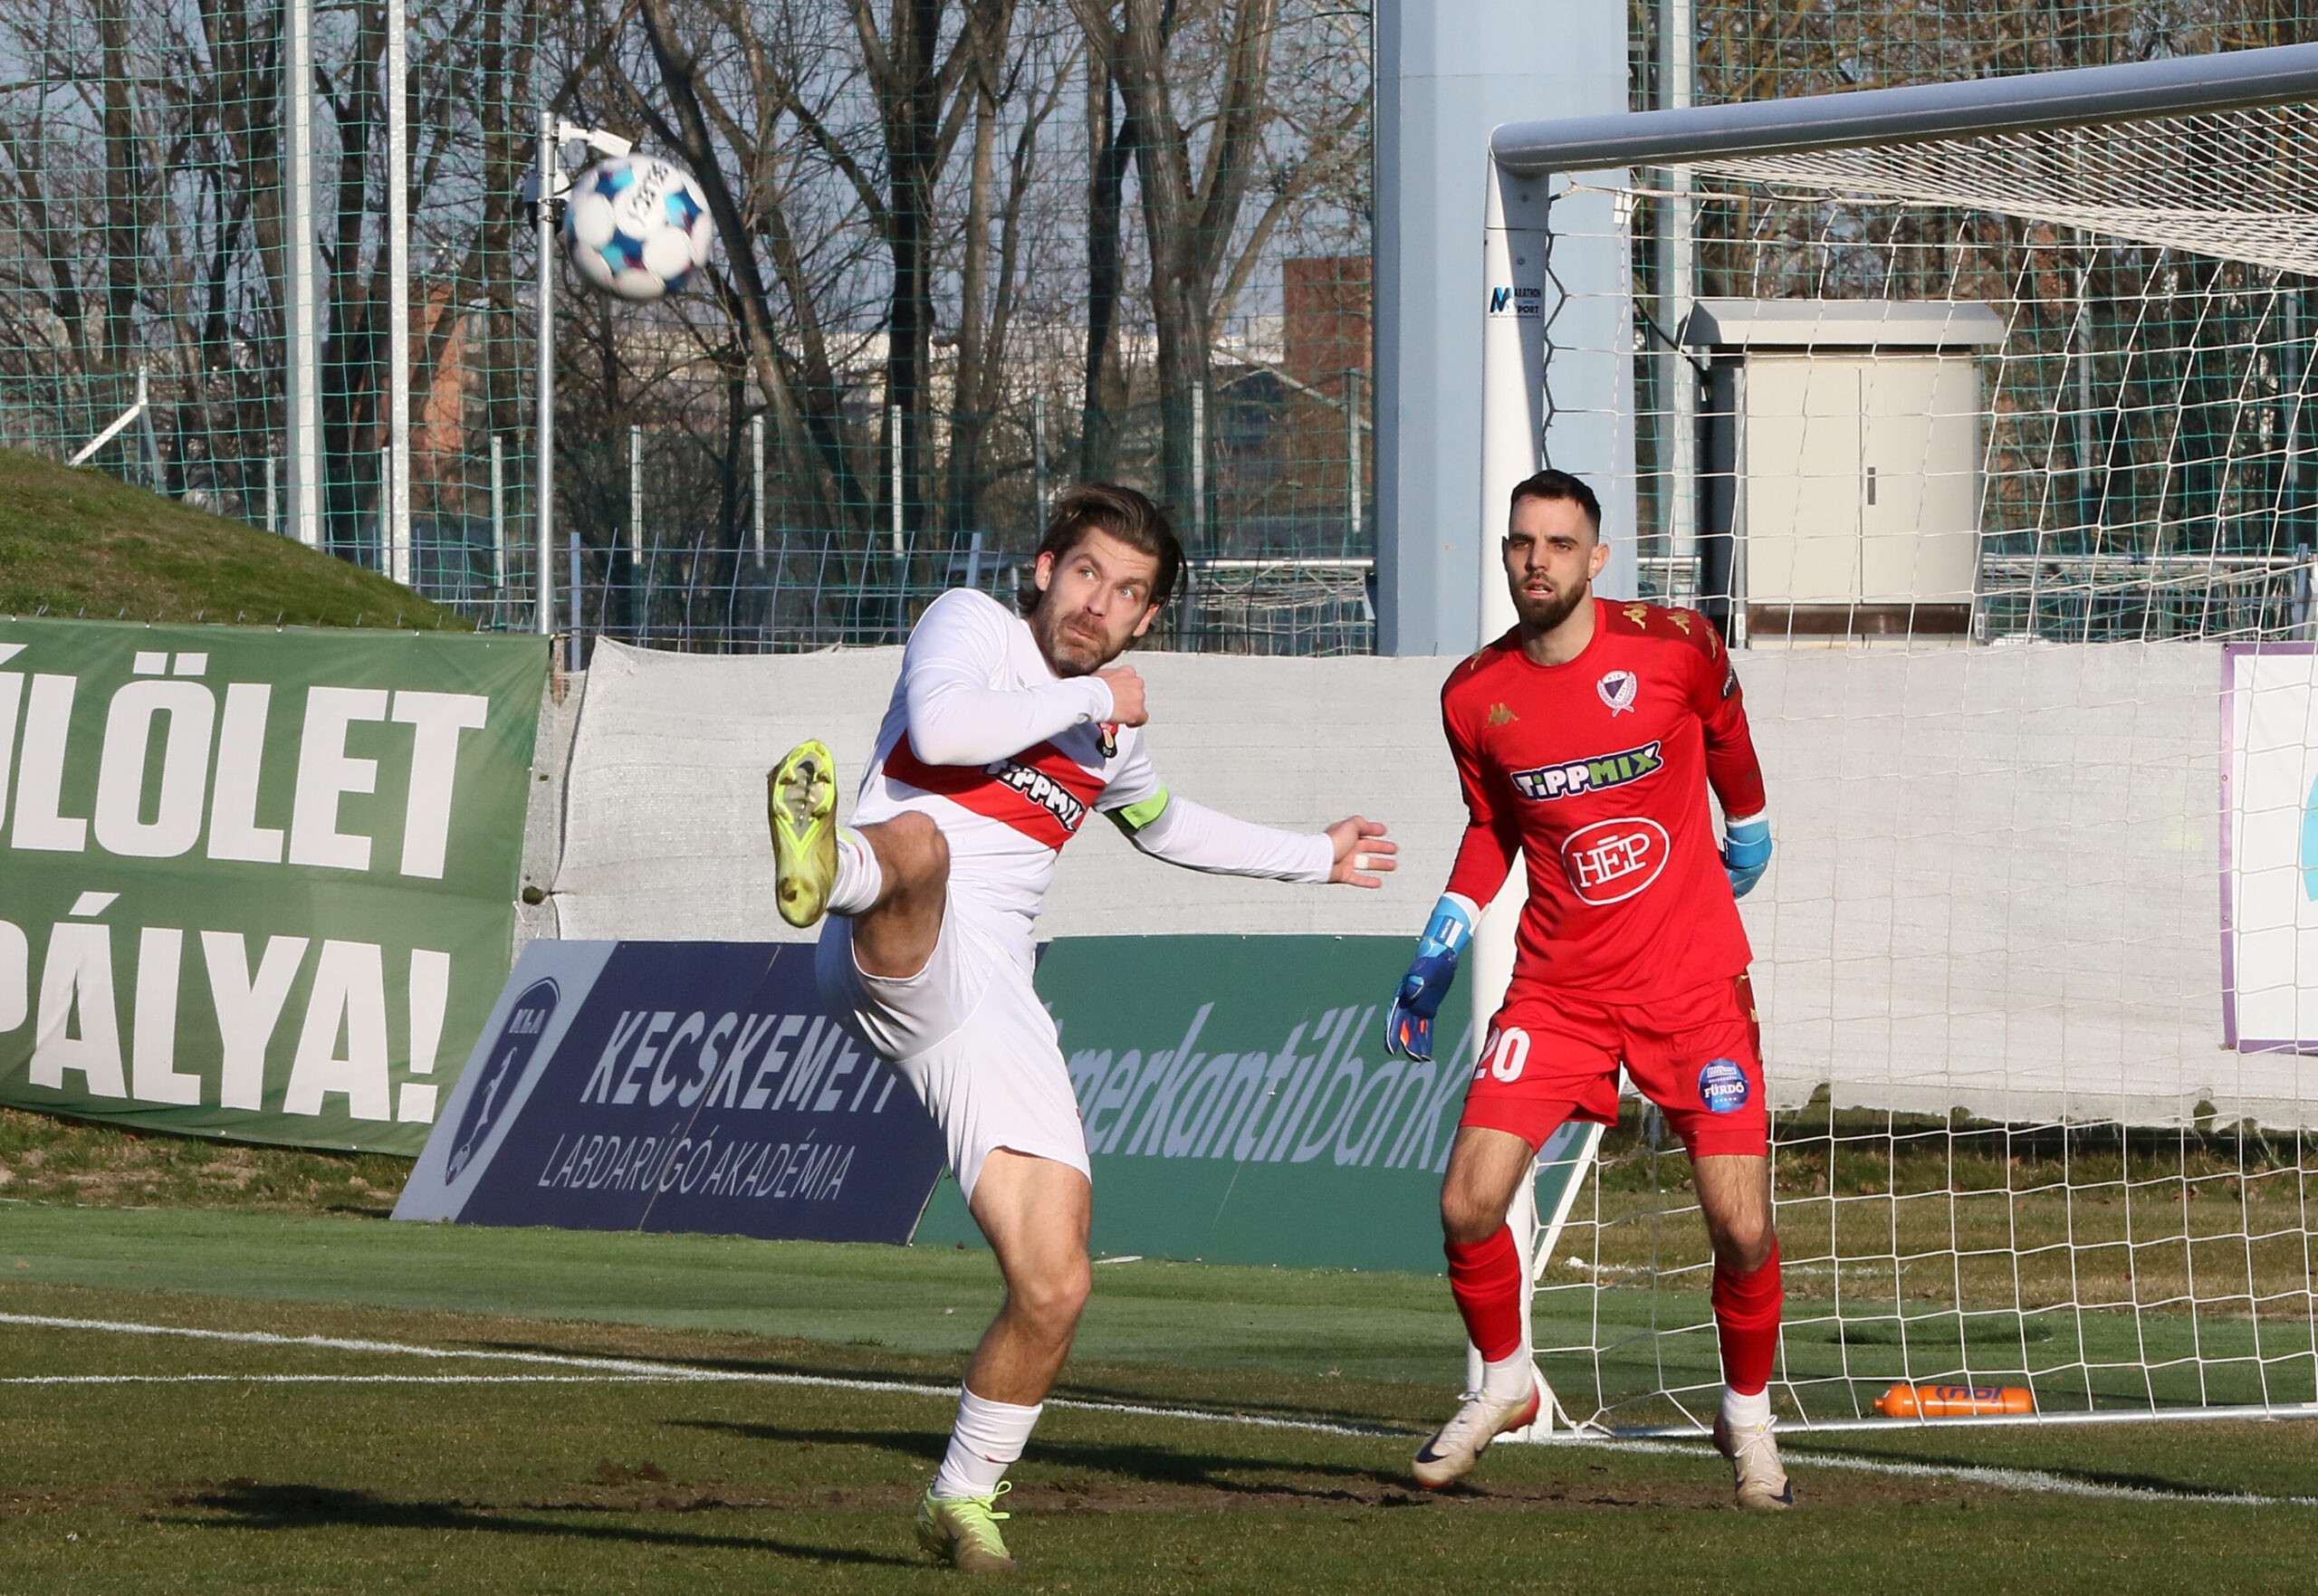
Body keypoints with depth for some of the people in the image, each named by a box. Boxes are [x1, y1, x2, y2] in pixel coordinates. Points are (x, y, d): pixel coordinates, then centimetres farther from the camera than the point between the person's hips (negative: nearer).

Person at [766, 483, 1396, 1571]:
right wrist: (1089, 698, -6)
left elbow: (1164, 825, 48)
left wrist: (1316, 858, 54)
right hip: (895, 961, -6)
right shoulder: (971, 625, 6)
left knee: (1053, 1289, -1)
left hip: (992, 1003, 6)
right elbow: (939, 726, -17)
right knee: (920, 844, -43)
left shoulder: (1112, 728, 25)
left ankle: (963, 1500, 21)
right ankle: (823, 868, -81)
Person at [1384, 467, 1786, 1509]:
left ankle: (1747, 1415, 19)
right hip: (1556, 985, 2)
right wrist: (1434, 962, 9)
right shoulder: (1474, 697, -2)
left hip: (1693, 983, -2)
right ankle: (1503, 1379, 19)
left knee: (1741, 1229, -9)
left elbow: (1726, 731, 13)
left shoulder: (1674, 647, -10)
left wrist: (1747, 833, 26)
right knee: (1467, 1206, -10)